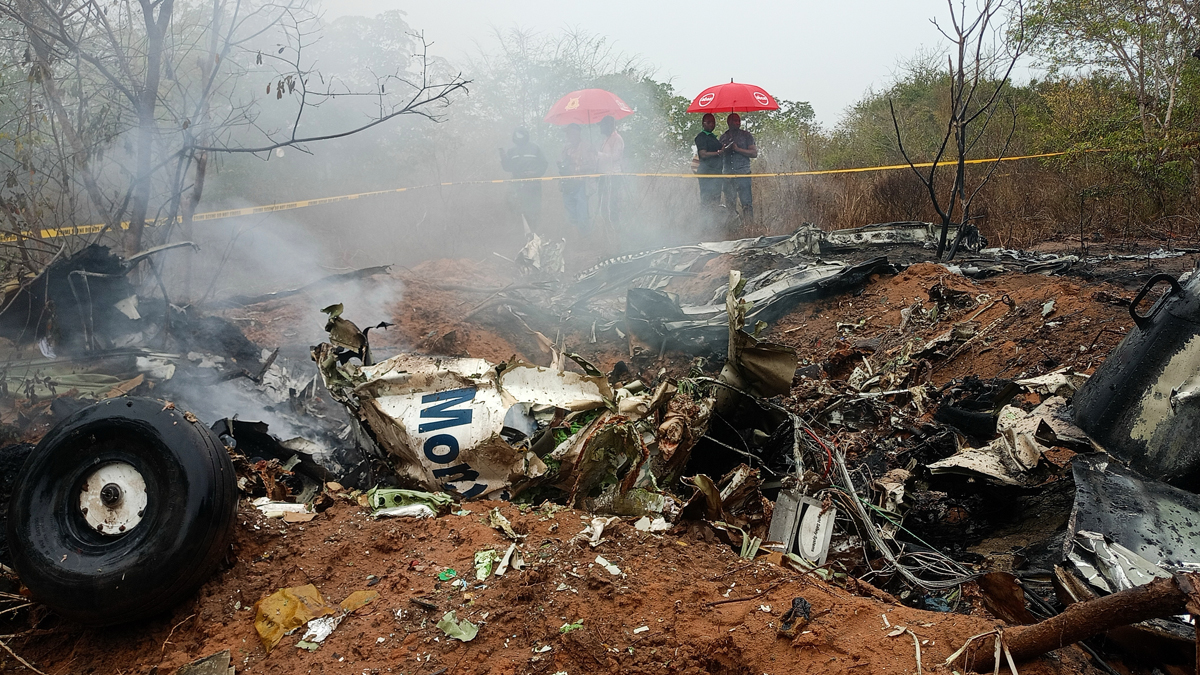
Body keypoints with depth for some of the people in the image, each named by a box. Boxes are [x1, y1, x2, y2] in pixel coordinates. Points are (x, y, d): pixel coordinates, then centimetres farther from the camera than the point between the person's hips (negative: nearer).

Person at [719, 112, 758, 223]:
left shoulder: (746, 135, 7)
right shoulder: (723, 137, 15)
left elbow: (754, 153, 0)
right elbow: (720, 155, 20)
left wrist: (737, 149, -9)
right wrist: (723, 151, -4)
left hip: (743, 173, -3)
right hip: (728, 175, 3)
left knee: (747, 203, -10)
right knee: (730, 203, 3)